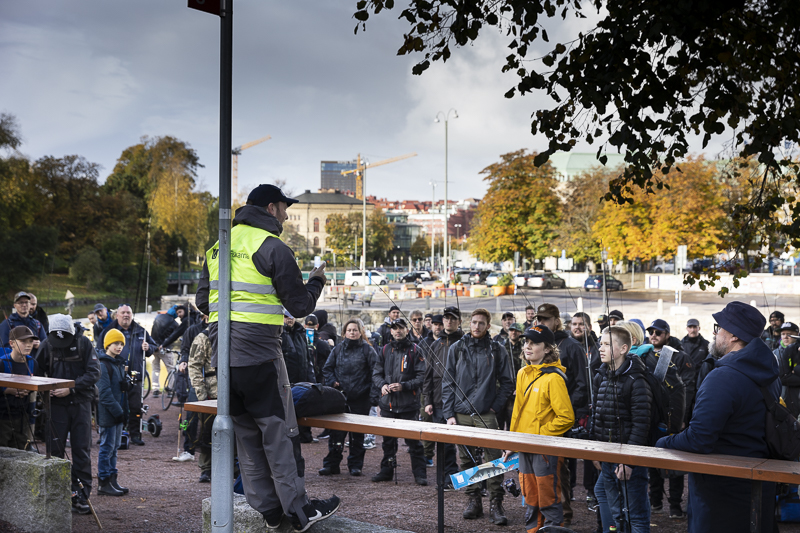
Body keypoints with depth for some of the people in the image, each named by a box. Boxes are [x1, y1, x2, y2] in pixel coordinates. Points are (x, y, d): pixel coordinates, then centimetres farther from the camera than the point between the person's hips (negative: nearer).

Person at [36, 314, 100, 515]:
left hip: (80, 402, -1)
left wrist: (71, 388, -19)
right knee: (55, 450, 2)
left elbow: (94, 372, -10)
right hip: (56, 403, 1)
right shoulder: (46, 345, -2)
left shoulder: (84, 343, -6)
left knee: (82, 450, 4)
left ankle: (82, 495, 10)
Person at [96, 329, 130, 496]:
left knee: (114, 446, 12)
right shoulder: (103, 365, -14)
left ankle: (112, 479, 19)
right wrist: (117, 410, -19)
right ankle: (103, 483, 3)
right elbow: (104, 391, -19)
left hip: (118, 412, 9)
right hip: (107, 413, -9)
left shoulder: (119, 364, 14)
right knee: (107, 447, -3)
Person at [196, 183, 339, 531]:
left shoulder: (218, 248, 15)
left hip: (222, 354, 7)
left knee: (246, 434, 12)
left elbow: (203, 302, 20)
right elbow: (299, 306, -5)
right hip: (259, 354, -7)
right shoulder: (273, 248, -8)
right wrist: (316, 280, 13)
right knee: (279, 432, -2)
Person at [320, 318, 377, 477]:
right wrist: (332, 382, 0)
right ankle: (331, 464, 8)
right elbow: (327, 368, 15)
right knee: (336, 432, 2)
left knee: (357, 434, 6)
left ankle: (355, 465, 15)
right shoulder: (338, 348, 10)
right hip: (340, 397, 3)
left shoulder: (367, 349, -1)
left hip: (360, 398, -2)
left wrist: (369, 387, -11)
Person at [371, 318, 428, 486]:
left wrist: (403, 386, -18)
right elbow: (376, 373, 13)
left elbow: (421, 376, -6)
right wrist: (382, 385, -8)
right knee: (388, 440, 13)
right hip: (388, 403, 4)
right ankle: (386, 470, 25)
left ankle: (419, 473, 5)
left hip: (408, 404, -4)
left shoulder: (414, 351, -1)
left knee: (413, 440, -3)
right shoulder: (385, 350, 11)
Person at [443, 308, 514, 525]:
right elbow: (447, 383, 7)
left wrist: (495, 407, -3)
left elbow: (507, 383, 7)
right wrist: (449, 414, 0)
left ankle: (496, 504, 1)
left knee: (493, 459, -6)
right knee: (467, 459, 7)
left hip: (486, 415, -2)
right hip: (461, 415, 2)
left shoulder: (497, 350, 4)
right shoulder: (457, 349, 7)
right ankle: (473, 501, 17)